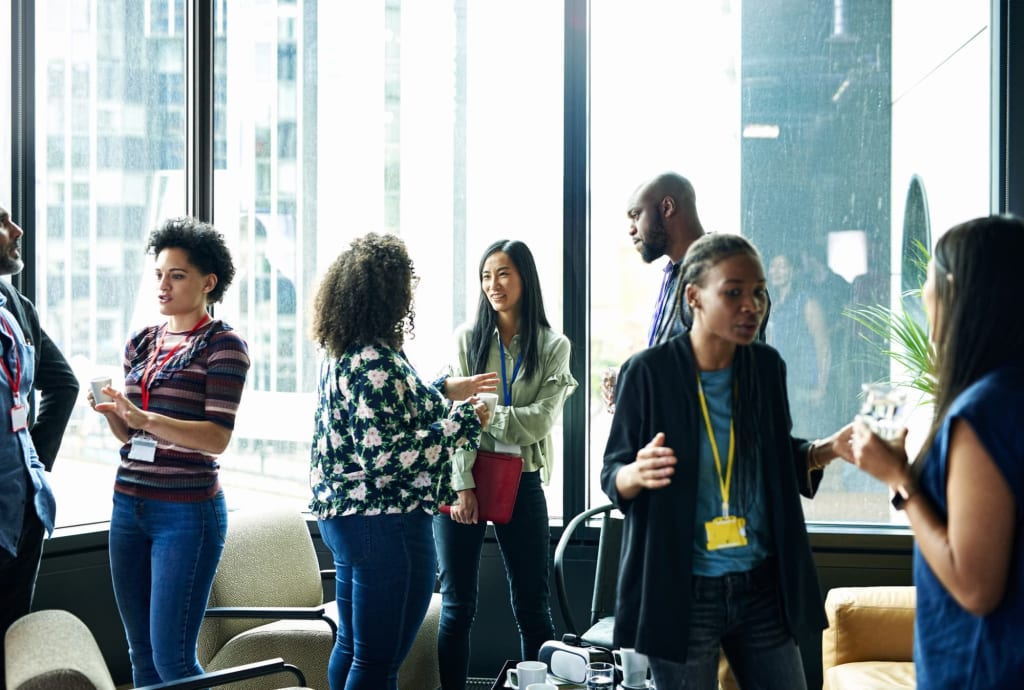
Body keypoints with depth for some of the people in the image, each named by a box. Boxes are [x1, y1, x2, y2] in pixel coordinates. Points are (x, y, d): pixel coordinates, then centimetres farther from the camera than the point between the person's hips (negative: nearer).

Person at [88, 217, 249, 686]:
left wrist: (146, 419, -26)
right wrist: (111, 410, -5)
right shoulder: (142, 343, 13)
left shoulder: (223, 344, -6)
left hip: (187, 510, -7)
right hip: (129, 504, 7)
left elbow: (218, 437, -15)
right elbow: (129, 434, 17)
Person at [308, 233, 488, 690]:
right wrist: (463, 423, -17)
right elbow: (383, 455, -25)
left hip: (342, 514, 10)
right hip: (384, 523, -10)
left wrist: (445, 393, 27)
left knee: (352, 646, 20)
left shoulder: (342, 353, 9)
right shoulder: (375, 362, -21)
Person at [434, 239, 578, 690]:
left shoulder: (553, 347, 4)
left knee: (532, 608, 5)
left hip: (521, 484, 0)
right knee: (457, 606, 2)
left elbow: (540, 421, -8)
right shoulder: (468, 338, 4)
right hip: (464, 479, 0)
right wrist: (462, 485, -13)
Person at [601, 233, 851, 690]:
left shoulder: (767, 366, 1)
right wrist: (638, 474, -29)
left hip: (763, 586, 4)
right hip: (681, 592, -4)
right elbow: (611, 475, -6)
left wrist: (832, 448, -5)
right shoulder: (649, 372, -11)